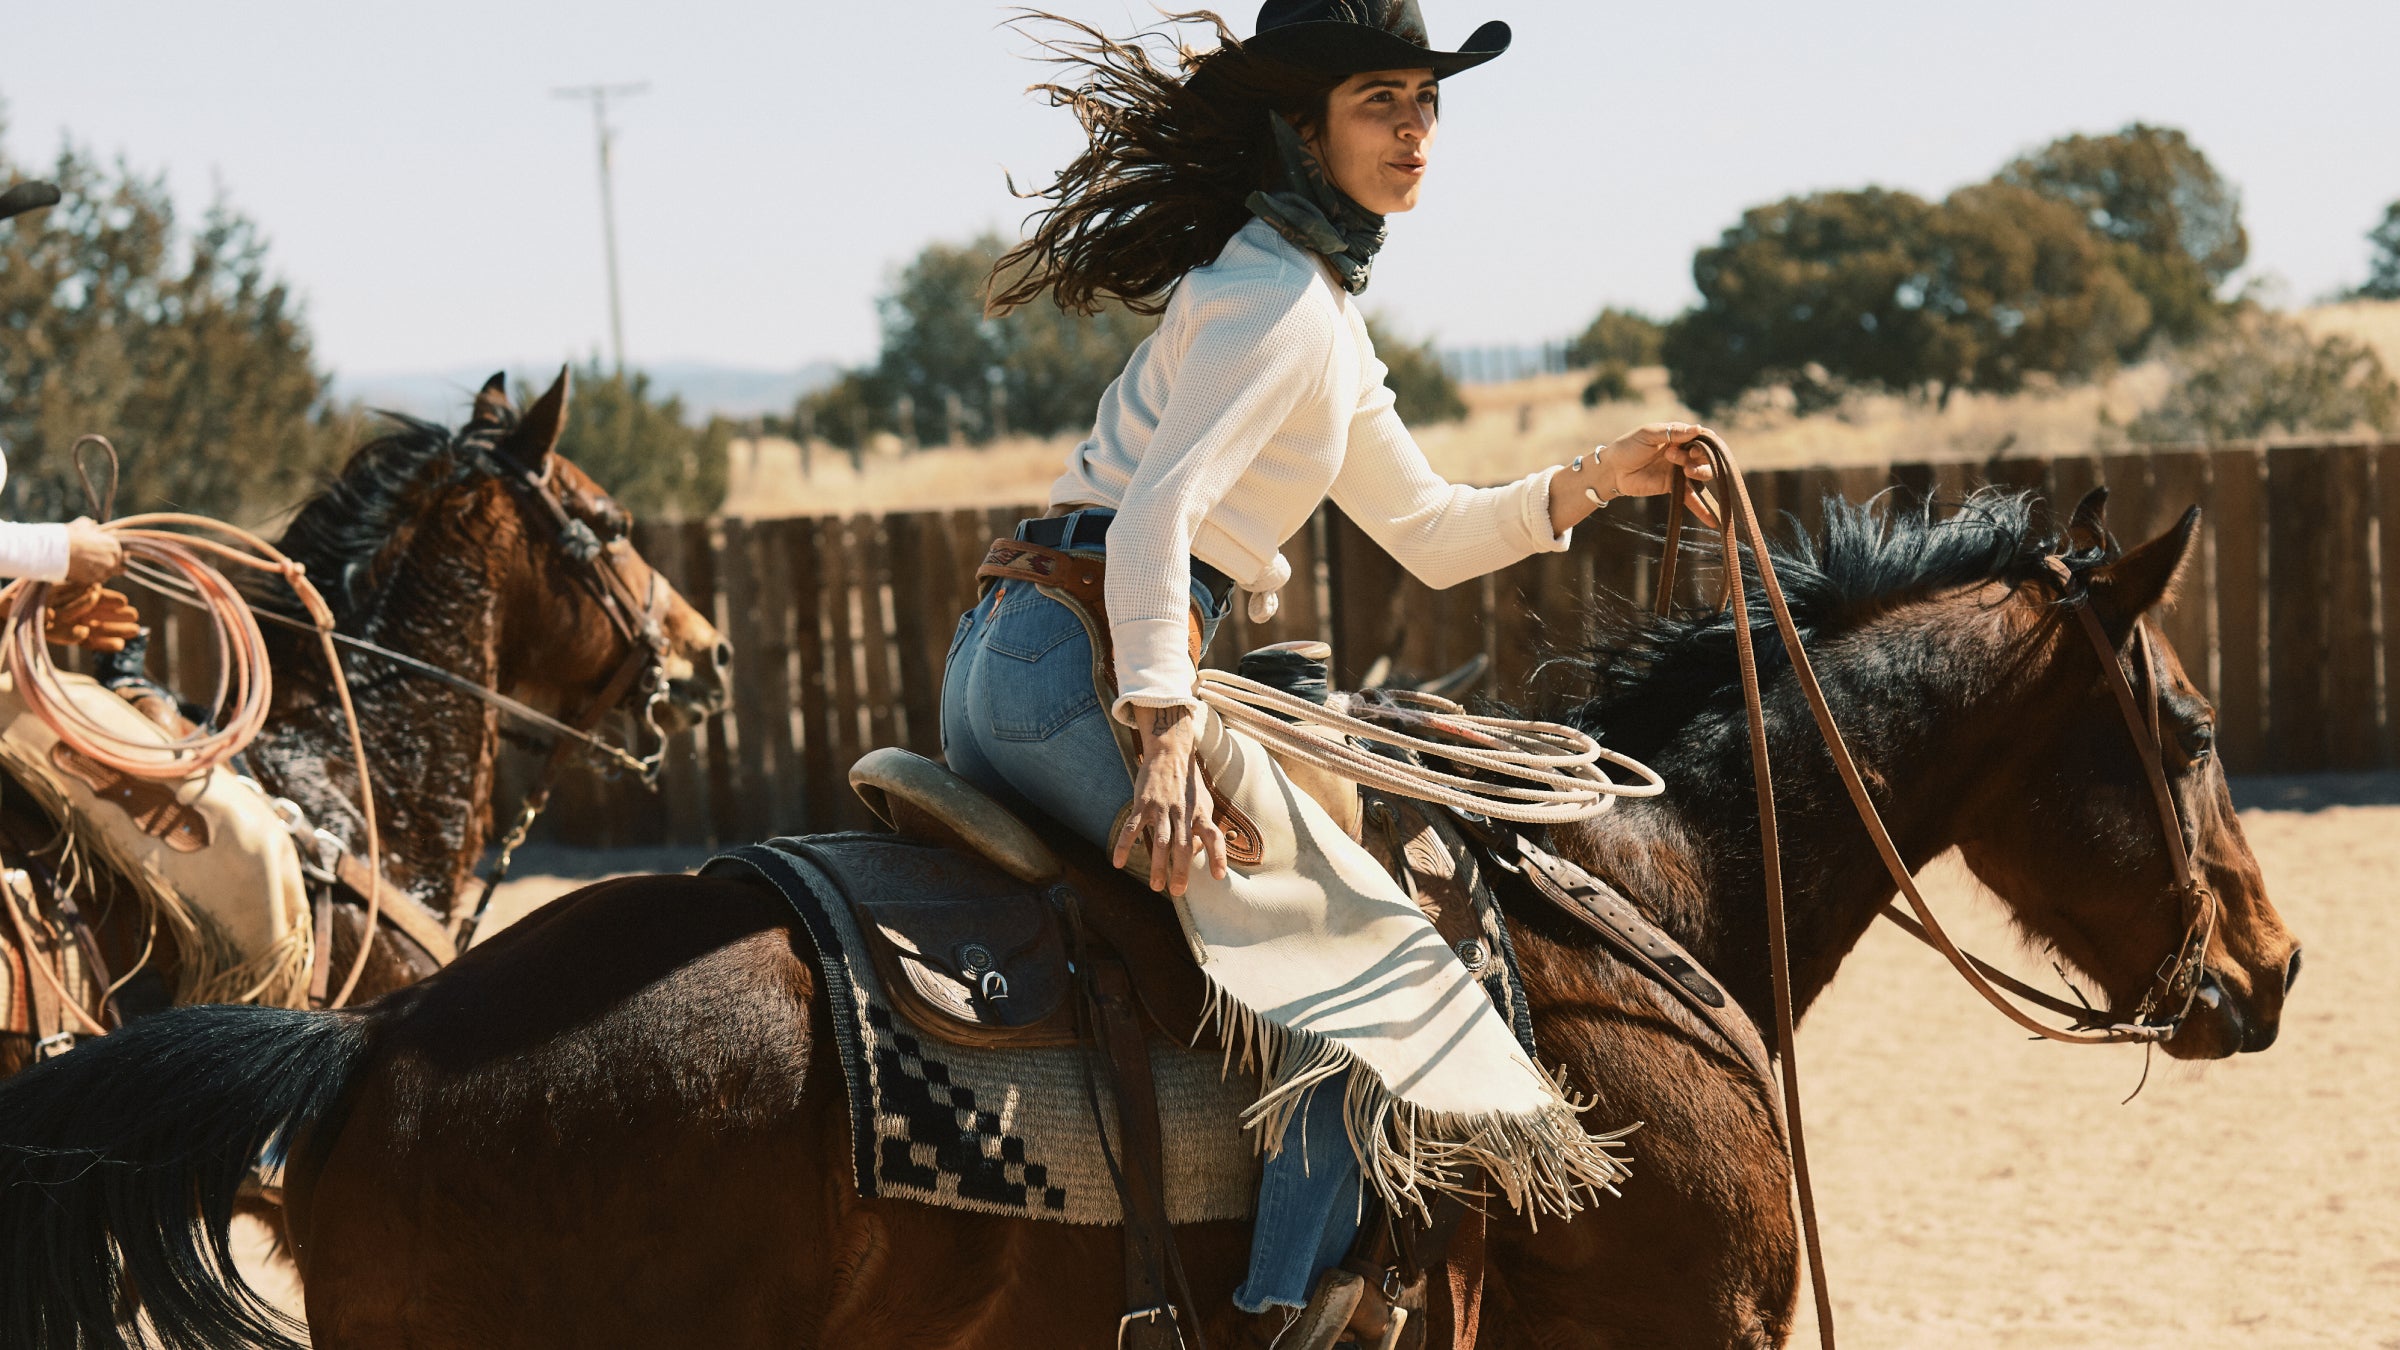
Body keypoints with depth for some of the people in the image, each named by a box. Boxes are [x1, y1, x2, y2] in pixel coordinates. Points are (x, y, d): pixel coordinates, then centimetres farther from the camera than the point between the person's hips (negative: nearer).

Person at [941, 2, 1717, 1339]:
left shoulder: (1322, 307, 22)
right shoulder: (1276, 292, -10)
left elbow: (1433, 534, 27)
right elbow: (1157, 510, -22)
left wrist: (1594, 480, 14)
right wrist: (1164, 733, -31)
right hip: (1084, 663, -10)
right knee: (1364, 942, -8)